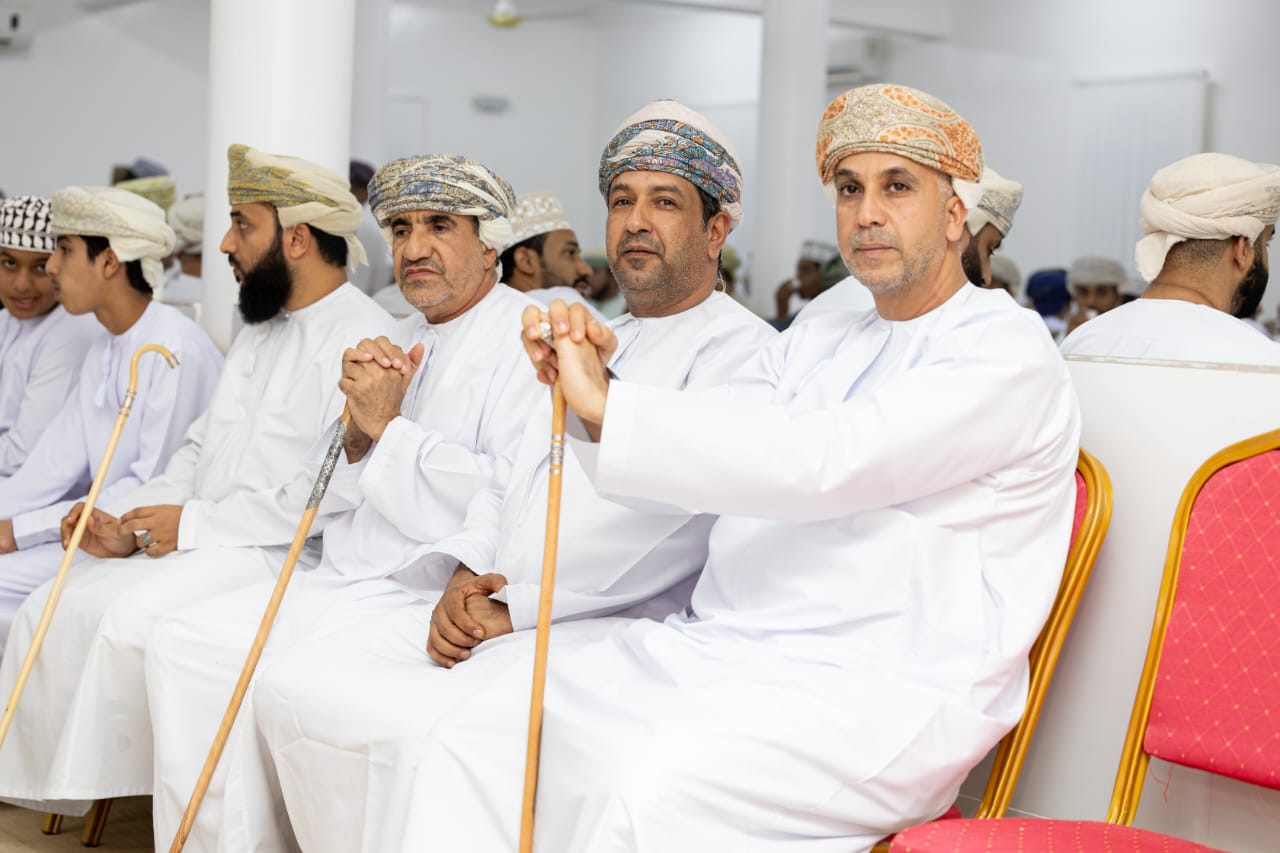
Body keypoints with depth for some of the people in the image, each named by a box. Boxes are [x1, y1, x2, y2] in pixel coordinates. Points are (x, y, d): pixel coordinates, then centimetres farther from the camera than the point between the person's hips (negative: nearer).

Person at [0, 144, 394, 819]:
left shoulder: (362, 338, -12)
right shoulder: (258, 330, 21)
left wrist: (193, 522, -17)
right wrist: (130, 527, 4)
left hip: (283, 555, -9)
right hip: (196, 543, 9)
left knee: (130, 618, -27)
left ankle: (98, 794, -12)